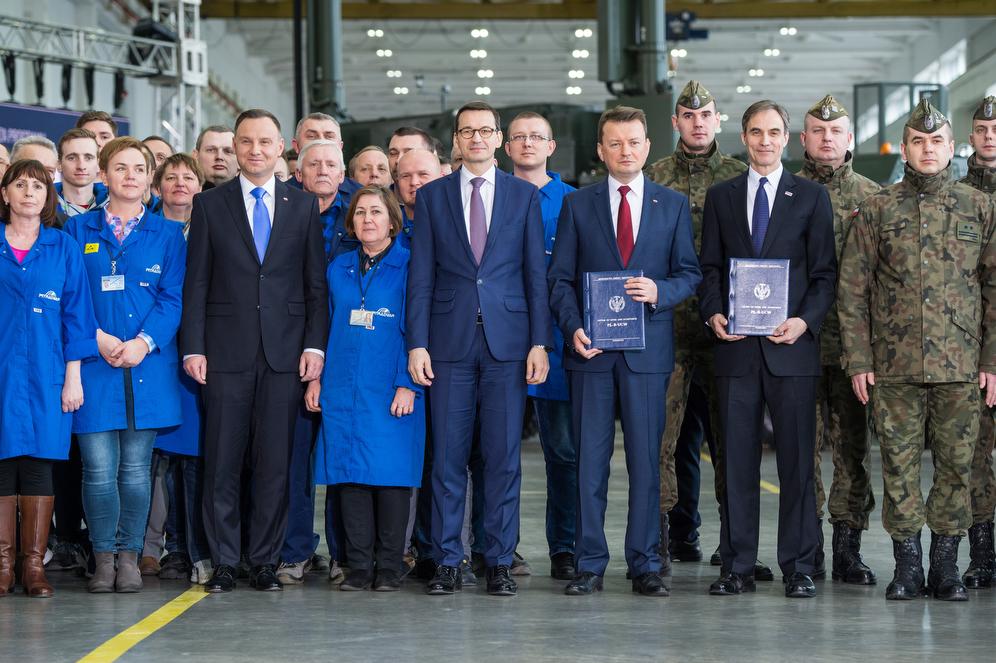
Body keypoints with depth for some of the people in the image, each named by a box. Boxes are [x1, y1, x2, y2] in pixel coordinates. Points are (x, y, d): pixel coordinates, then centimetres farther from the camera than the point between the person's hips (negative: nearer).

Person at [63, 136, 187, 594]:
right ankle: (103, 560, 6)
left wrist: (144, 342, -11)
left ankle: (129, 557, 11)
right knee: (99, 468, -4)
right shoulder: (79, 230, 9)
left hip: (148, 364, 1)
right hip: (93, 363, 0)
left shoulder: (167, 234, 10)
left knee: (135, 468, 2)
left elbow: (173, 297, 3)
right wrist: (98, 339, -12)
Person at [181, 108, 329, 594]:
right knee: (222, 462, 0)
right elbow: (196, 282, 4)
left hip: (285, 352, 1)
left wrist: (315, 344, -2)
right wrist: (193, 348, -3)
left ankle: (266, 562, 9)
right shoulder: (210, 204, 7)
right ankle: (223, 563, 7)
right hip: (226, 351, -1)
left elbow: (316, 283, 8)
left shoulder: (304, 206, 10)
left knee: (275, 463, 2)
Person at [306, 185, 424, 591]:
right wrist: (316, 377, 8)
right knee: (350, 474, 2)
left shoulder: (409, 267, 0)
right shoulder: (339, 269, 14)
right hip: (343, 391, 4)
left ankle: (389, 568, 4)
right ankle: (359, 567, 8)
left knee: (390, 473, -5)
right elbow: (327, 326, 17)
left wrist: (408, 384, -12)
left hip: (391, 392, -4)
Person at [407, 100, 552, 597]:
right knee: (448, 455, 1)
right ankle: (447, 561, 8)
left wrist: (539, 342, -2)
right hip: (450, 341, 0)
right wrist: (417, 344, -3)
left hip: (507, 342, 0)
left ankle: (499, 562, 7)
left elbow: (536, 273, 5)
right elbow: (421, 275, 5)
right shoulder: (432, 196, 9)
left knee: (503, 456, 1)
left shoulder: (525, 196, 8)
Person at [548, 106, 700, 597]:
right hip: (592, 349, 0)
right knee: (589, 459, 1)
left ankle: (645, 565, 7)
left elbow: (689, 274, 8)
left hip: (648, 349, 0)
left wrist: (659, 291, -13)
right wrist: (573, 327, -9)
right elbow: (560, 278, 6)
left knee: (646, 459, 1)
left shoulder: (673, 206, 9)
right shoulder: (577, 205, 8)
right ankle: (590, 564, 6)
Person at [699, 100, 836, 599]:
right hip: (736, 347, 2)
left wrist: (805, 320, -11)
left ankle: (798, 567, 5)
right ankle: (737, 567, 7)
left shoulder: (811, 197, 7)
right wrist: (713, 313, -6)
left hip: (791, 345, -2)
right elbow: (709, 266, 12)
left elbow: (825, 272, 4)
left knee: (797, 459, -1)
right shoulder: (721, 196, 13)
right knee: (737, 459, 3)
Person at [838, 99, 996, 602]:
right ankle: (906, 563, 9)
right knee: (899, 465, 1)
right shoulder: (877, 211, 5)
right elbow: (852, 289, 5)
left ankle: (946, 563, 11)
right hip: (894, 366, 0)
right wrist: (858, 360, -2)